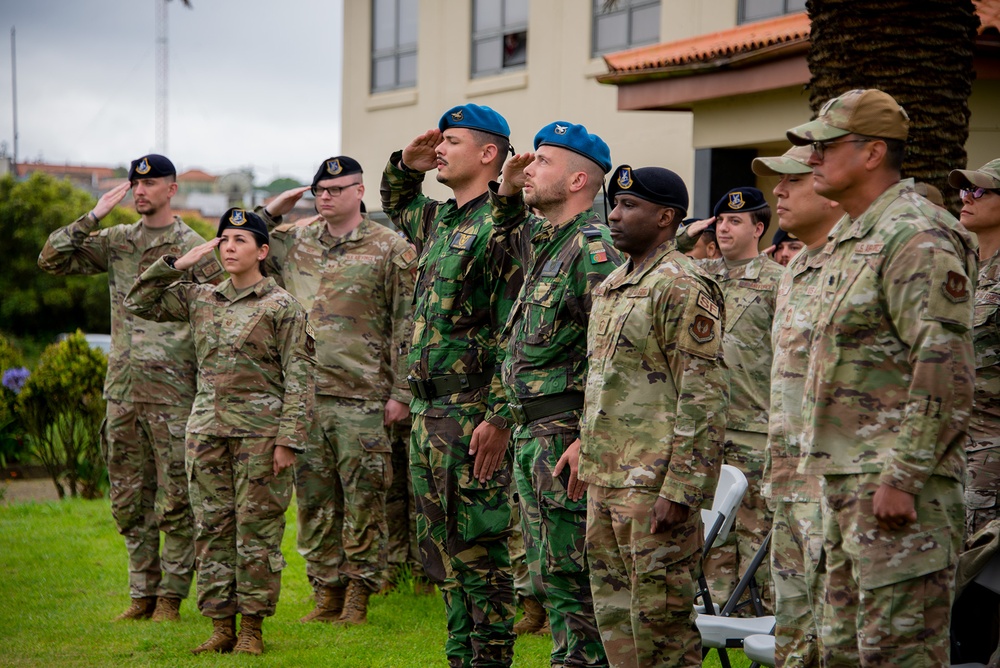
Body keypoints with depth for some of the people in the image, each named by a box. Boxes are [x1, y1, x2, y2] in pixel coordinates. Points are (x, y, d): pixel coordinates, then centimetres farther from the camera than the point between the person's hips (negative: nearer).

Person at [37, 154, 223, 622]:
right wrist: (94, 217, -3)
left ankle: (171, 597, 7)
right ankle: (143, 594, 19)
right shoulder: (115, 241, 10)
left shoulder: (194, 249, -3)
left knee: (175, 501, -1)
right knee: (128, 500, 10)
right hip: (122, 389, 5)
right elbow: (52, 260, 5)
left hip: (173, 391, -5)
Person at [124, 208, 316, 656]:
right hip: (207, 428, 5)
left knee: (257, 528, -2)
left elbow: (299, 378, -6)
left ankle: (252, 627, 6)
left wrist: (289, 439, -13)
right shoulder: (199, 299, 12)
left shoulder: (282, 307, -2)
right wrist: (177, 264, 5)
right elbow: (139, 303, 17)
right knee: (211, 527, 5)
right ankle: (221, 626, 12)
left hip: (260, 431, -5)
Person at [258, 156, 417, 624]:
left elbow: (406, 326, -4)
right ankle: (327, 590, 18)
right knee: (313, 498, 8)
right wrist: (271, 212, 10)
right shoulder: (295, 242, 13)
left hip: (361, 397, -5)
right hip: (305, 393, 5)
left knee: (362, 498, 0)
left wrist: (401, 392, -9)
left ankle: (358, 595, 8)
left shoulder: (390, 249, -2)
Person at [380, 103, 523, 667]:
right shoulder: (439, 219, 15)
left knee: (478, 549, -5)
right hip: (429, 411, 10)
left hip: (472, 416, -10)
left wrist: (499, 417, -23)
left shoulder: (497, 227, -13)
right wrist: (405, 167, 17)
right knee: (441, 548, 14)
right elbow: (396, 207, 39)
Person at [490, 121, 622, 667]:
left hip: (565, 432, -10)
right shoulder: (544, 240, 15)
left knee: (565, 572, -8)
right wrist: (506, 193, 20)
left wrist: (589, 438, -26)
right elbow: (510, 238, 42)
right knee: (547, 572, 15)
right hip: (532, 432, 10)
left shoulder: (592, 246, -14)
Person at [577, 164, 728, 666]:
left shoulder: (682, 287, -13)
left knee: (660, 616, -4)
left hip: (654, 484, -9)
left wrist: (679, 489, -22)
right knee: (613, 611, 13)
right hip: (605, 480, 9)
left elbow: (705, 396, -18)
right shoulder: (612, 285, 17)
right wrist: (585, 457, 22)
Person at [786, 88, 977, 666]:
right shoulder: (851, 239, 19)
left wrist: (902, 476, -23)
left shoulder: (917, 238, -13)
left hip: (897, 483, -10)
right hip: (847, 477, 10)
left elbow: (946, 371, -21)